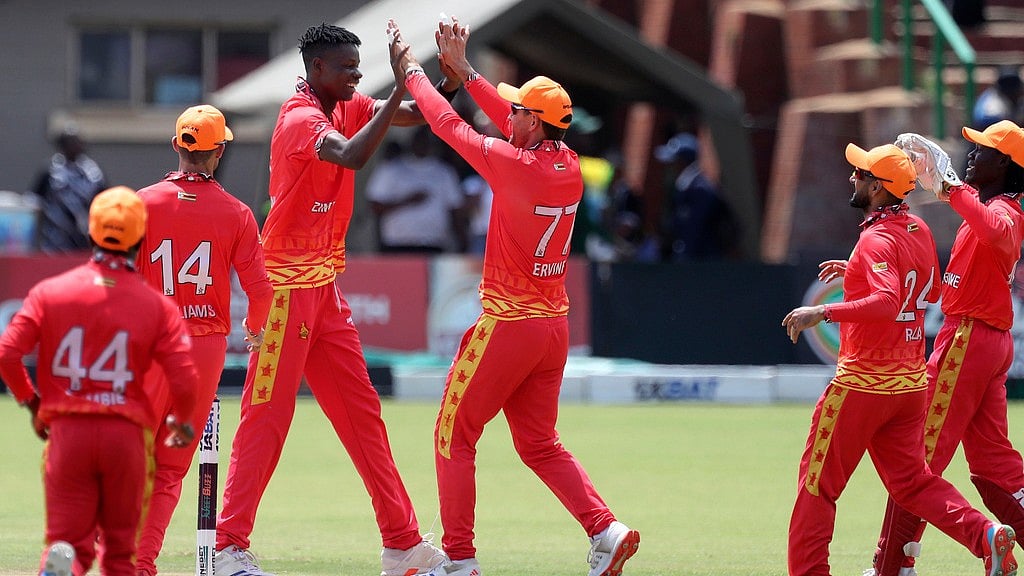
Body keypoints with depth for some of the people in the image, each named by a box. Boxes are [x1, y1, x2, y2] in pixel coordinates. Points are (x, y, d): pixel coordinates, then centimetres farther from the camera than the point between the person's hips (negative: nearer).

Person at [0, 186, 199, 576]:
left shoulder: (50, 292, 3)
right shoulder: (158, 305, 1)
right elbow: (184, 379, -6)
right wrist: (181, 422, 15)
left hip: (67, 431, 0)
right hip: (126, 434, 0)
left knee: (69, 542, 3)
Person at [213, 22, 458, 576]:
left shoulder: (346, 108, 10)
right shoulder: (301, 119, -17)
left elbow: (417, 114, 10)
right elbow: (352, 155, -36)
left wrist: (450, 78, -10)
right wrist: (401, 86, -35)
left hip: (324, 288, 9)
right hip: (287, 286, -9)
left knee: (360, 411, 10)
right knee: (267, 416, -8)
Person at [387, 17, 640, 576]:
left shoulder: (515, 166, -19)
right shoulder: (568, 166, 2)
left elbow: (450, 125, -9)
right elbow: (521, 124, 17)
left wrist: (410, 69, 5)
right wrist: (462, 71, 22)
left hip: (508, 326, -7)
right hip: (554, 326, 7)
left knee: (454, 436, 5)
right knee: (540, 444, 17)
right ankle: (605, 530, 1)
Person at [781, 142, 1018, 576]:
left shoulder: (877, 239, -18)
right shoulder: (918, 230, 8)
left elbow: (887, 302, -33)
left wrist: (823, 312, -36)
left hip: (863, 385, -8)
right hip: (911, 382, 8)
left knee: (818, 483, 1)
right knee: (911, 480, 11)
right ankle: (987, 536, -7)